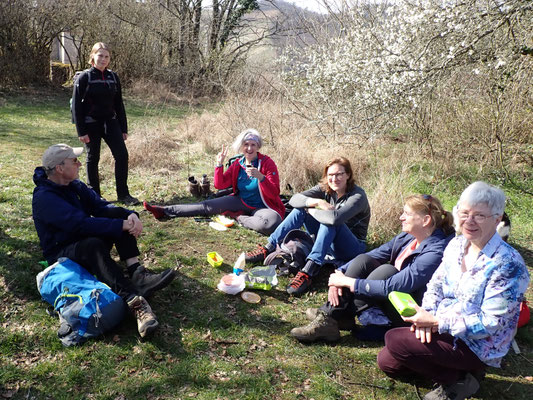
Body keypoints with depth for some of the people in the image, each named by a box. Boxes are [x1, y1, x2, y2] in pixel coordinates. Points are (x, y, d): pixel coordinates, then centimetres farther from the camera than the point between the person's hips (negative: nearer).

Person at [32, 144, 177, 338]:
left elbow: (101, 206, -2)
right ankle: (135, 302, -56)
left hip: (87, 243, 8)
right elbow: (81, 224, -32)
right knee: (93, 245, -40)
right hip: (62, 253, -8)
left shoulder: (74, 185, 5)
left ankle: (136, 272, -31)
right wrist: (123, 226, -33)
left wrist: (131, 215, -22)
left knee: (119, 214, -13)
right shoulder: (44, 198, -21)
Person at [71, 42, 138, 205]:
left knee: (122, 155, -7)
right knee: (93, 159, 6)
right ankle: (94, 196, 20)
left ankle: (123, 194, 2)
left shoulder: (113, 77, 8)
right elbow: (76, 105, -7)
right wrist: (81, 131, -12)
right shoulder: (84, 78, -5)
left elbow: (119, 104, 12)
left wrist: (123, 128, 9)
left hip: (110, 122, 4)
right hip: (91, 124, -4)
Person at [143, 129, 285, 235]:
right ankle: (165, 211, 1)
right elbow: (220, 185, 2)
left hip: (263, 207, -4)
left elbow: (274, 193, -20)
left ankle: (240, 218, -15)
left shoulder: (267, 163, -14)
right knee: (208, 206, -4)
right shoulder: (238, 164, 1)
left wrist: (260, 177, -37)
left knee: (272, 223, -39)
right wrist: (219, 164, -10)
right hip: (242, 202, 4)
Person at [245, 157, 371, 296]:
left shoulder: (358, 196, -20)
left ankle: (308, 271, -45)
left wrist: (311, 210, -21)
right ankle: (268, 248, -14)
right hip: (328, 242, 6)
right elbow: (294, 199, -12)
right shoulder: (325, 188, -1)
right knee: (301, 207, -9)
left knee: (330, 221, -35)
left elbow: (335, 218, -39)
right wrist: (317, 202, -28)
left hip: (353, 248, -6)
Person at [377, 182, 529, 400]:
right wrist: (427, 314, -13)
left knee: (394, 340, -20)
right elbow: (436, 284, 7)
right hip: (442, 330, 8)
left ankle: (458, 381, -1)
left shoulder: (508, 265, -24)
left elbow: (489, 323, -25)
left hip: (477, 346, -8)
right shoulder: (456, 245, 0)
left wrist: (435, 321, -24)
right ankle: (456, 370, 15)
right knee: (387, 362, 7)